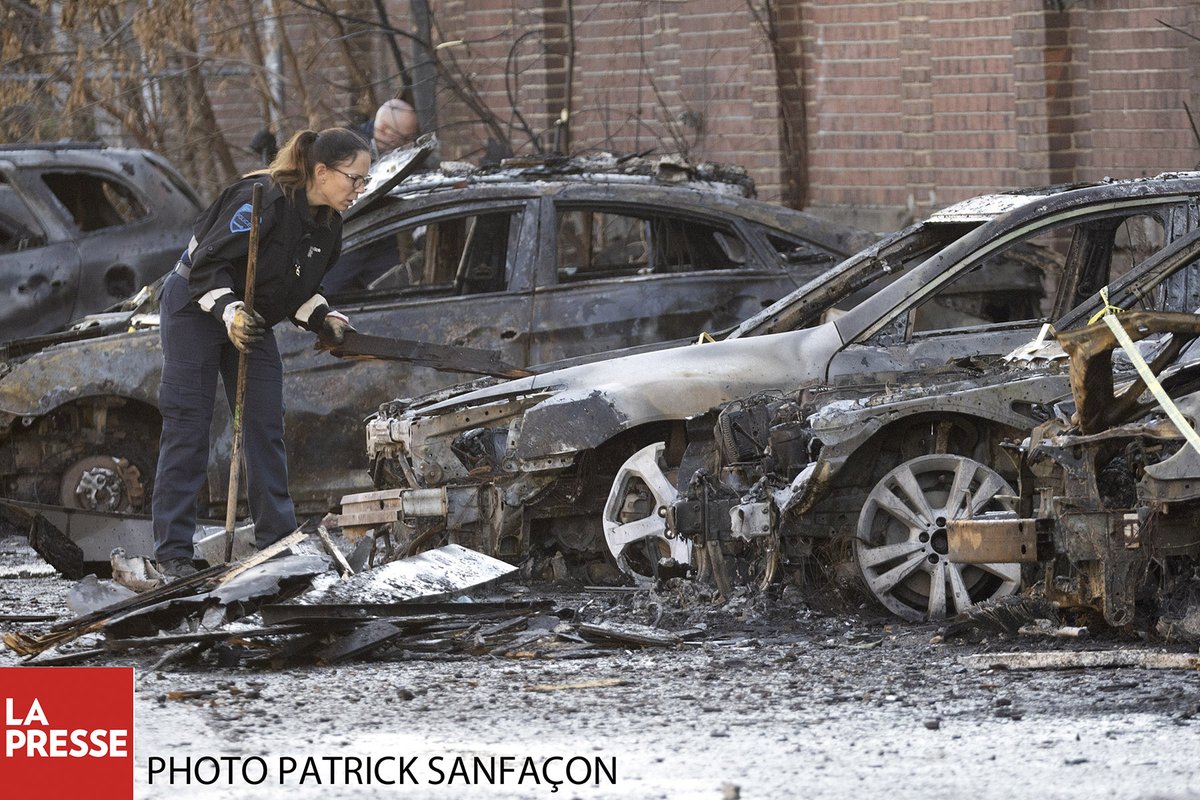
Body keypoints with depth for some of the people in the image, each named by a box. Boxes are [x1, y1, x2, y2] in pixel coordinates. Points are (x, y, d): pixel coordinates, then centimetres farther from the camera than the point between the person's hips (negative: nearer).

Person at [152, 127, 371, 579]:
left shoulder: (327, 225, -1)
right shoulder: (265, 199, -28)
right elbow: (209, 264, -28)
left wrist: (322, 319, -5)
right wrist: (229, 313, -41)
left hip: (251, 321, 8)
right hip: (195, 309, -8)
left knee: (266, 427, 3)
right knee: (187, 429, -8)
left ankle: (278, 541, 8)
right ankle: (172, 551, -7)